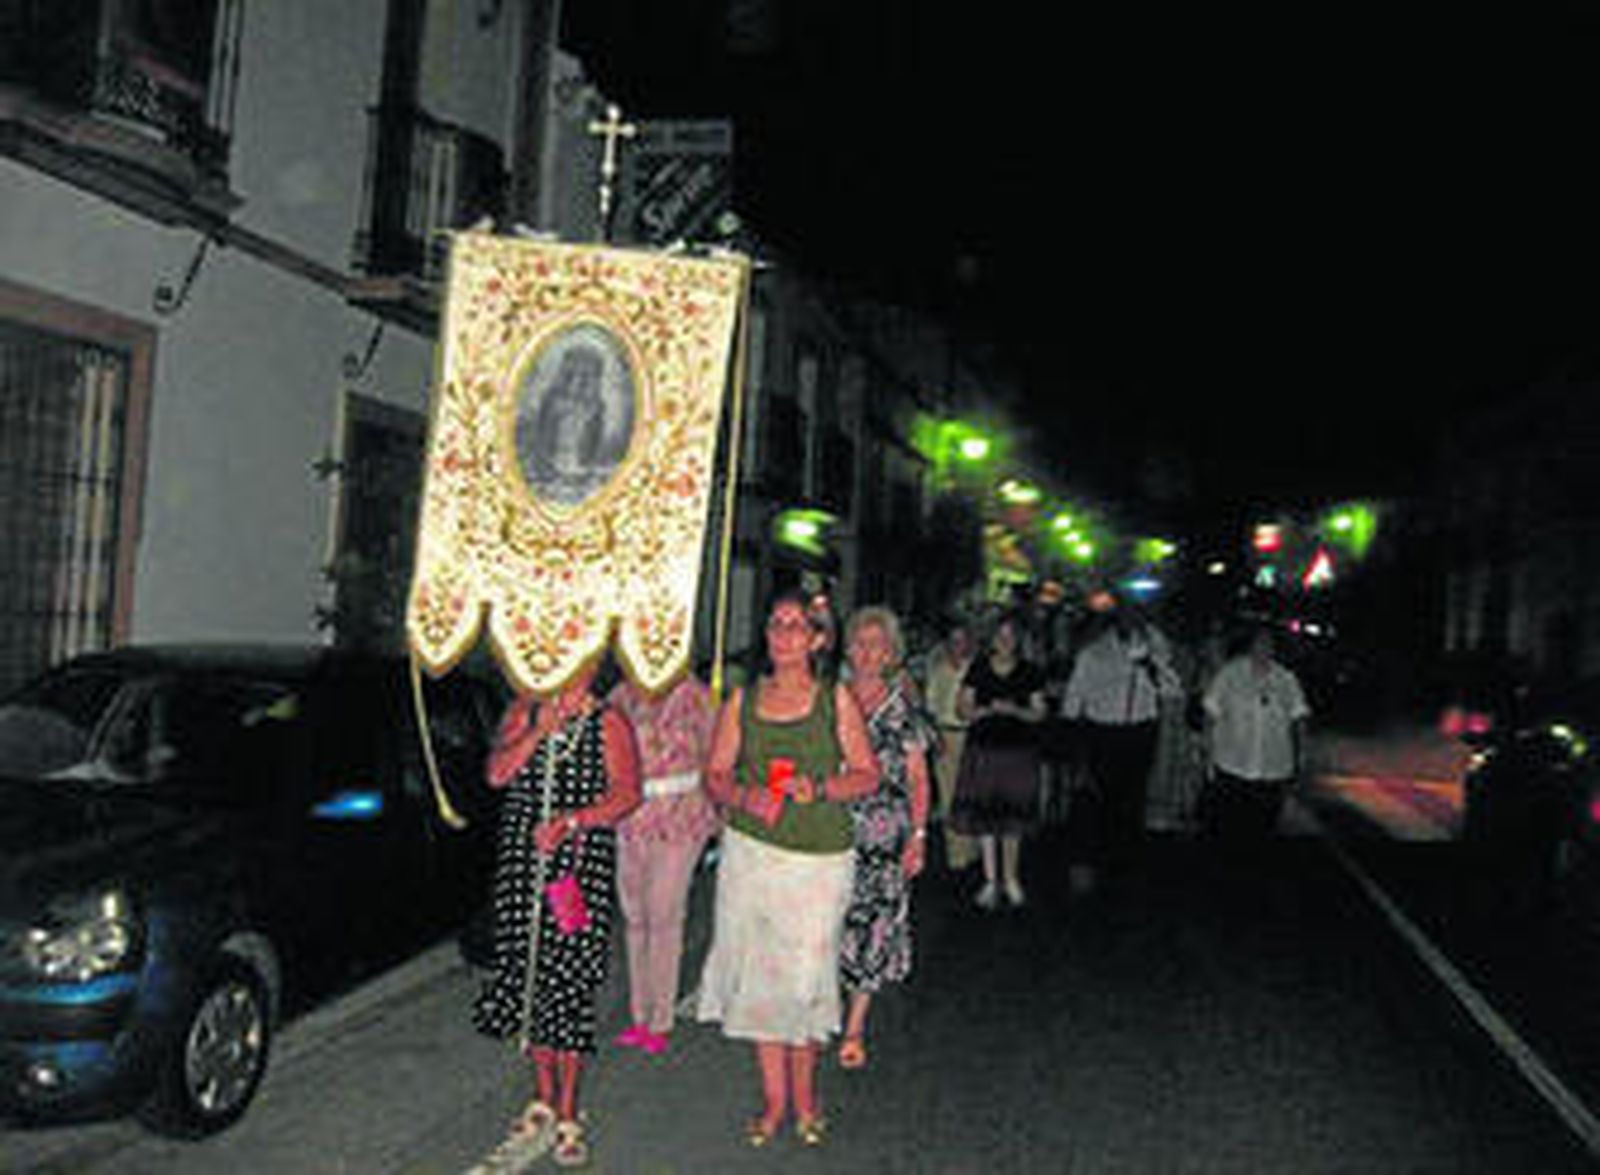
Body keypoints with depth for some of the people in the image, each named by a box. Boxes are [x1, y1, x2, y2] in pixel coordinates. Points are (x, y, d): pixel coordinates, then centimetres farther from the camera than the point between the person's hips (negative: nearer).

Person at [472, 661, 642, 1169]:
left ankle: (567, 1115, 6)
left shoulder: (608, 723, -1)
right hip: (521, 858, 3)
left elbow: (626, 794, -7)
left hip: (582, 862, -3)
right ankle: (543, 1098, 26)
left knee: (568, 979, -5)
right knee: (526, 970, 8)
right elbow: (498, 774, -3)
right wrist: (541, 729, -13)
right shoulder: (524, 711, 8)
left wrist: (571, 821, -18)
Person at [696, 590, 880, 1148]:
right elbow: (715, 775, 9)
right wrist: (744, 796, -11)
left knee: (806, 975, 0)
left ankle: (804, 1091, 23)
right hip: (751, 850, 2)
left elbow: (868, 775, 3)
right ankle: (774, 1098, 20)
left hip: (820, 856, -2)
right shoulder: (742, 700, 6)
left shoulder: (836, 699, 2)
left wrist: (820, 788, -14)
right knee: (758, 974, 4)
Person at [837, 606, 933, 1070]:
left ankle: (853, 1031, 11)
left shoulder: (902, 710, 1)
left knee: (871, 929, 0)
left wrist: (918, 836, -4)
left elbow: (917, 779, 3)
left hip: (882, 837, -1)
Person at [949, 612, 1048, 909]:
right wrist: (987, 709, -17)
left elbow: (1038, 713, 3)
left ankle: (1011, 878, 22)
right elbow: (962, 708, 1)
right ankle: (990, 881, 8)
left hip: (1019, 753, 0)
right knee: (983, 817, -2)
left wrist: (1014, 710, -15)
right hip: (983, 751, 0)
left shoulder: (1031, 672, 2)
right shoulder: (978, 668, 1)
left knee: (1014, 818, 6)